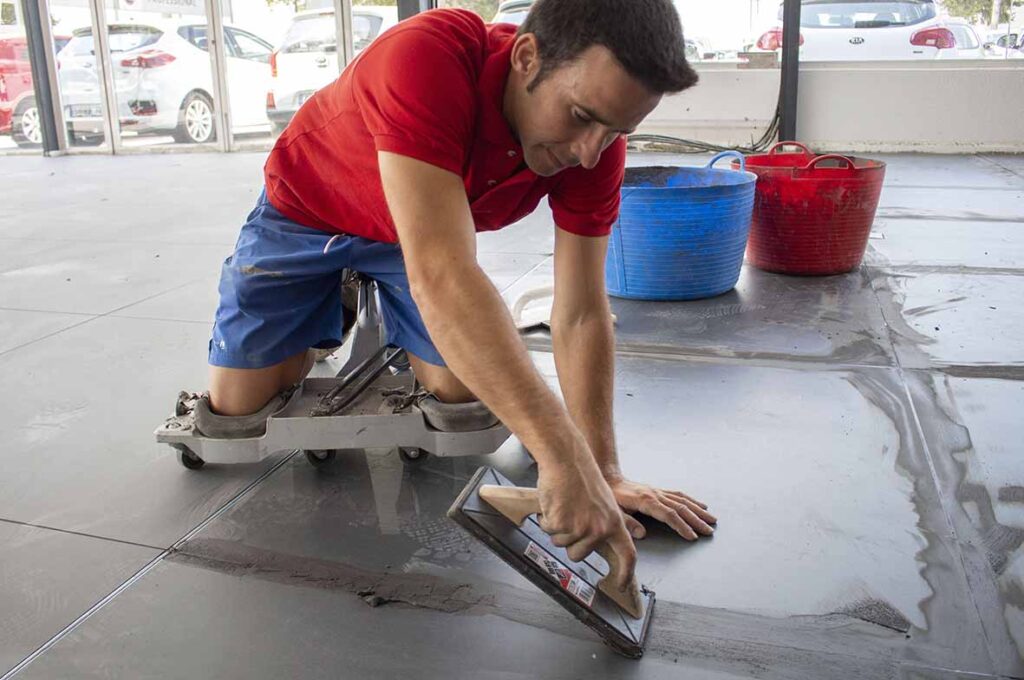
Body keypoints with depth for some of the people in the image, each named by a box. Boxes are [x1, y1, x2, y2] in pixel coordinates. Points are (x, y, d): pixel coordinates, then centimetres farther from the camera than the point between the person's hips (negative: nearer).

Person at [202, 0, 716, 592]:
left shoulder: (595, 142, -25)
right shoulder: (425, 59, -43)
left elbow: (583, 315, -22)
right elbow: (442, 275, -53)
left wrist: (603, 473, -27)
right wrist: (561, 457, -57)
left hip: (429, 222, 3)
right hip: (305, 210, -3)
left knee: (467, 395, -8)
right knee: (233, 412, -4)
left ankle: (387, 318, 22)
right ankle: (333, 322, 24)